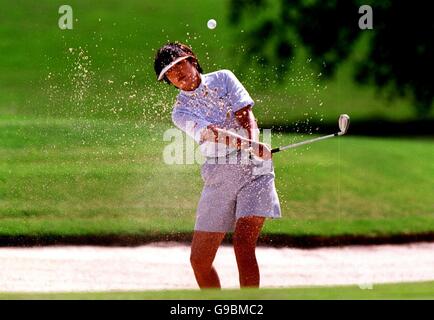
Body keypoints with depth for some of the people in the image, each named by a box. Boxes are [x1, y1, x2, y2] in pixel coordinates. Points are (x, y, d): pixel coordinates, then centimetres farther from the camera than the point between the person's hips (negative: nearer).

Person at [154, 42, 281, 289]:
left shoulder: (223, 78, 9)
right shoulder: (181, 112, 5)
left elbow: (245, 114, -2)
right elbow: (210, 133, -14)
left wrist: (254, 142, -25)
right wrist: (248, 145, -32)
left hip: (254, 169, -2)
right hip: (218, 177, 3)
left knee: (243, 243, -21)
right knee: (199, 260, -1)